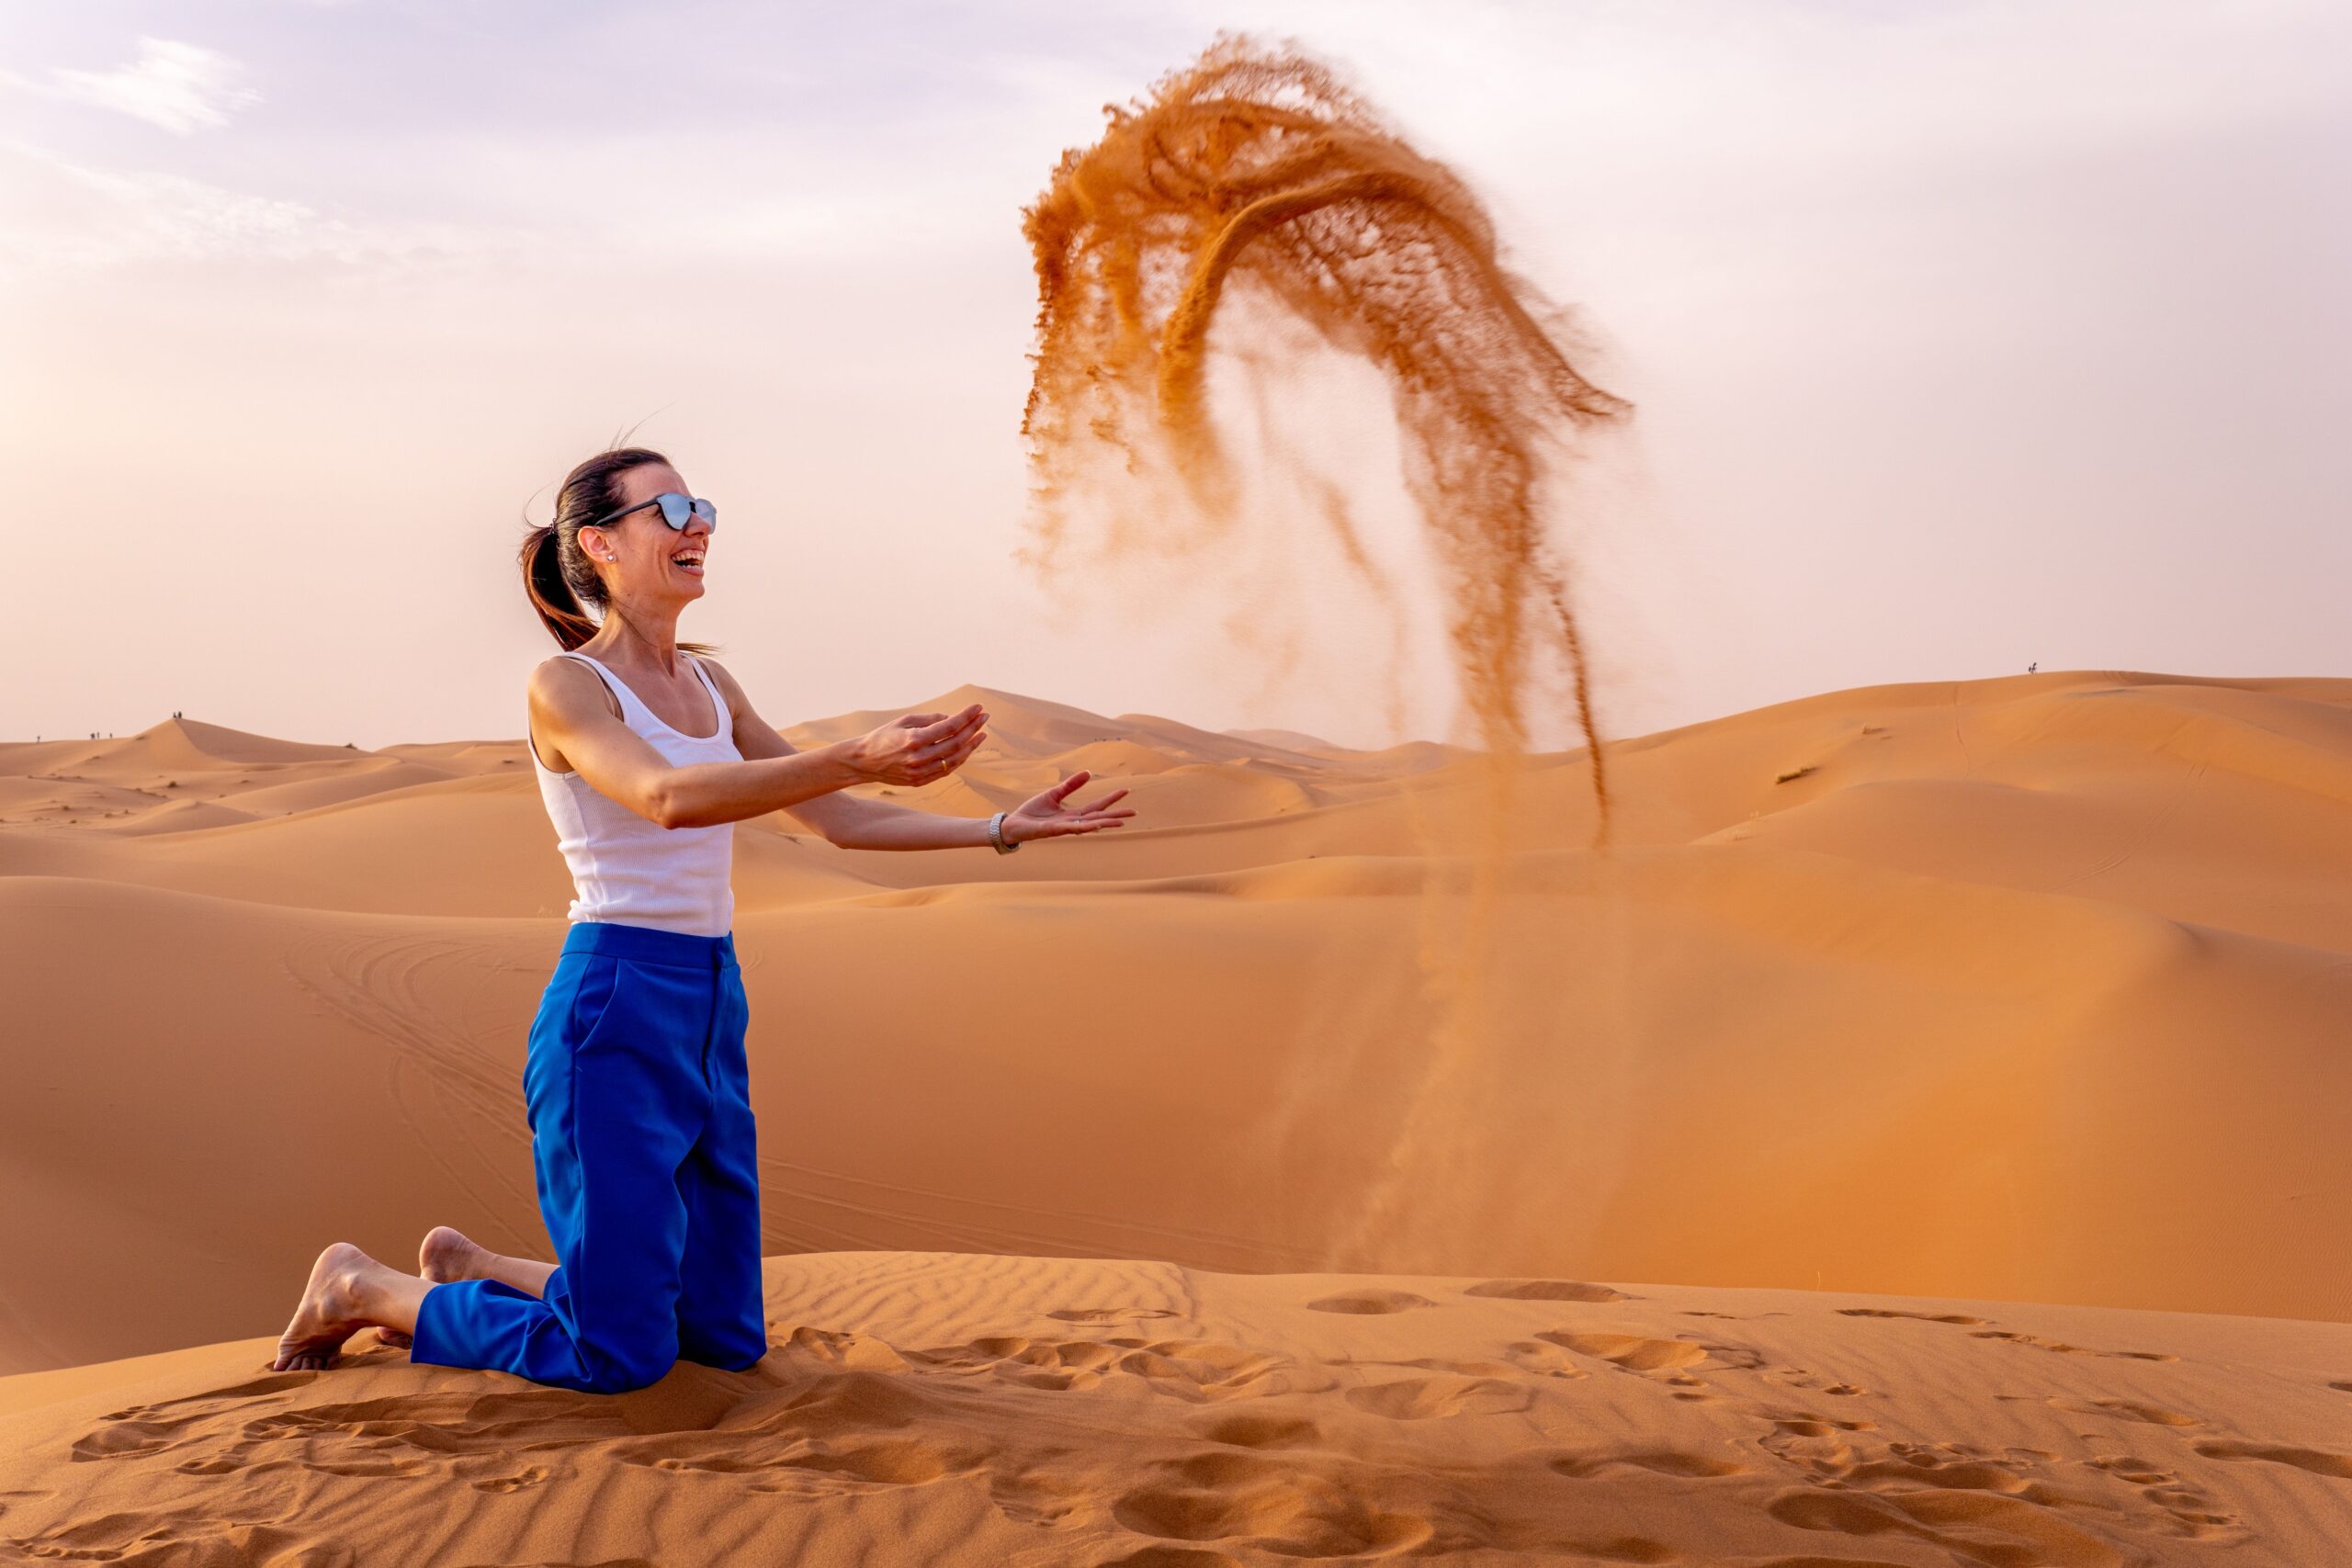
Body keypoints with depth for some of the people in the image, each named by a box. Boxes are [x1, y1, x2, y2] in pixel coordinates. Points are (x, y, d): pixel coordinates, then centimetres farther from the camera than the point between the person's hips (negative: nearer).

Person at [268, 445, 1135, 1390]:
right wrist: (856, 759, -39)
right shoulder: (566, 687, -10)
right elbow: (668, 796, -29)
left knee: (727, 1339, 15)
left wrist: (1006, 830, 6)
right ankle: (364, 1290, 19)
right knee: (620, 1357, -2)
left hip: (711, 1013, 8)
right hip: (613, 1011, -8)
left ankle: (474, 1266, 33)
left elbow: (838, 820, 14)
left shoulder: (708, 685, 12)